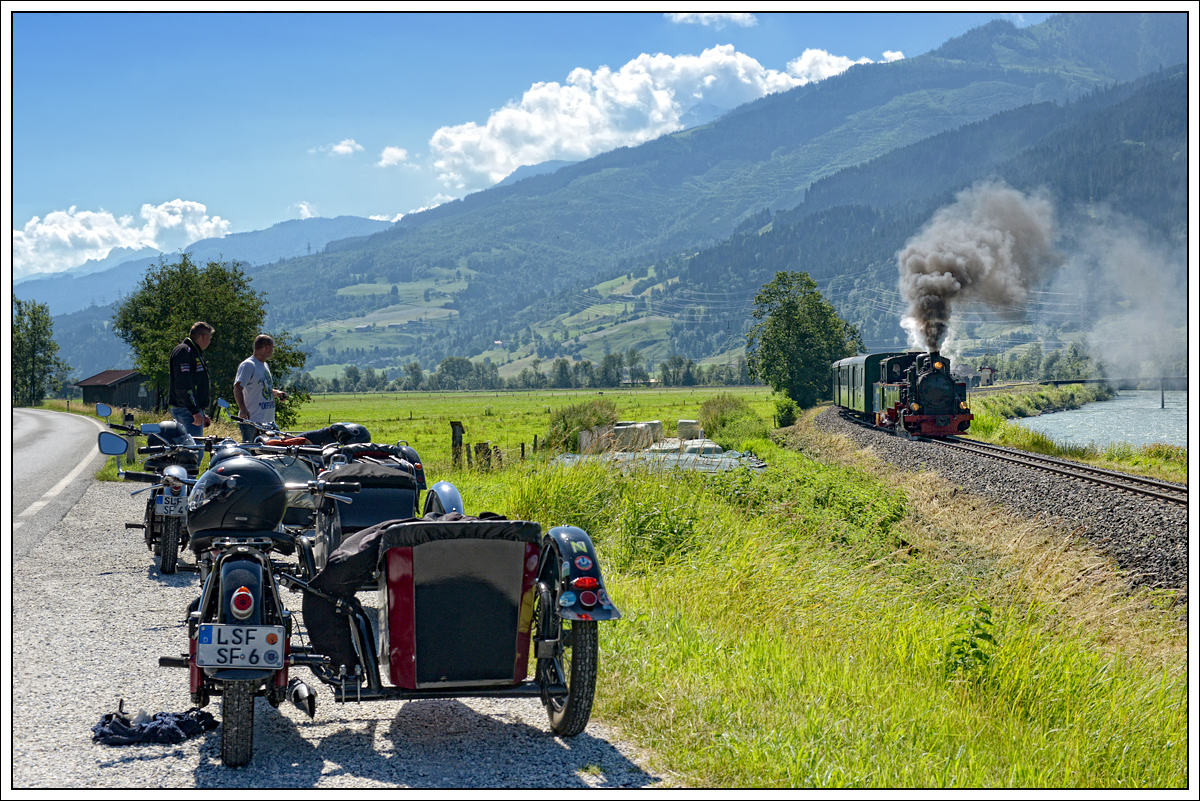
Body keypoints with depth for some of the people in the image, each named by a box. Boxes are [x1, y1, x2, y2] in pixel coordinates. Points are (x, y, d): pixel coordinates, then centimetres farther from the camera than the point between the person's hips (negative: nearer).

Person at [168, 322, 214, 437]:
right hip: (187, 410, -11)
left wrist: (202, 413, 26)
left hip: (195, 410, 11)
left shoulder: (195, 353, 22)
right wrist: (195, 411, -23)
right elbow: (183, 385, -20)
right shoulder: (183, 351, -11)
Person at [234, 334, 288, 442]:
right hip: (251, 421, -9)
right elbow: (237, 388, -21)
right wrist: (242, 408, -34)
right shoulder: (247, 365, -10)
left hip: (268, 421, 9)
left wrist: (277, 393, 11)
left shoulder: (265, 366, 20)